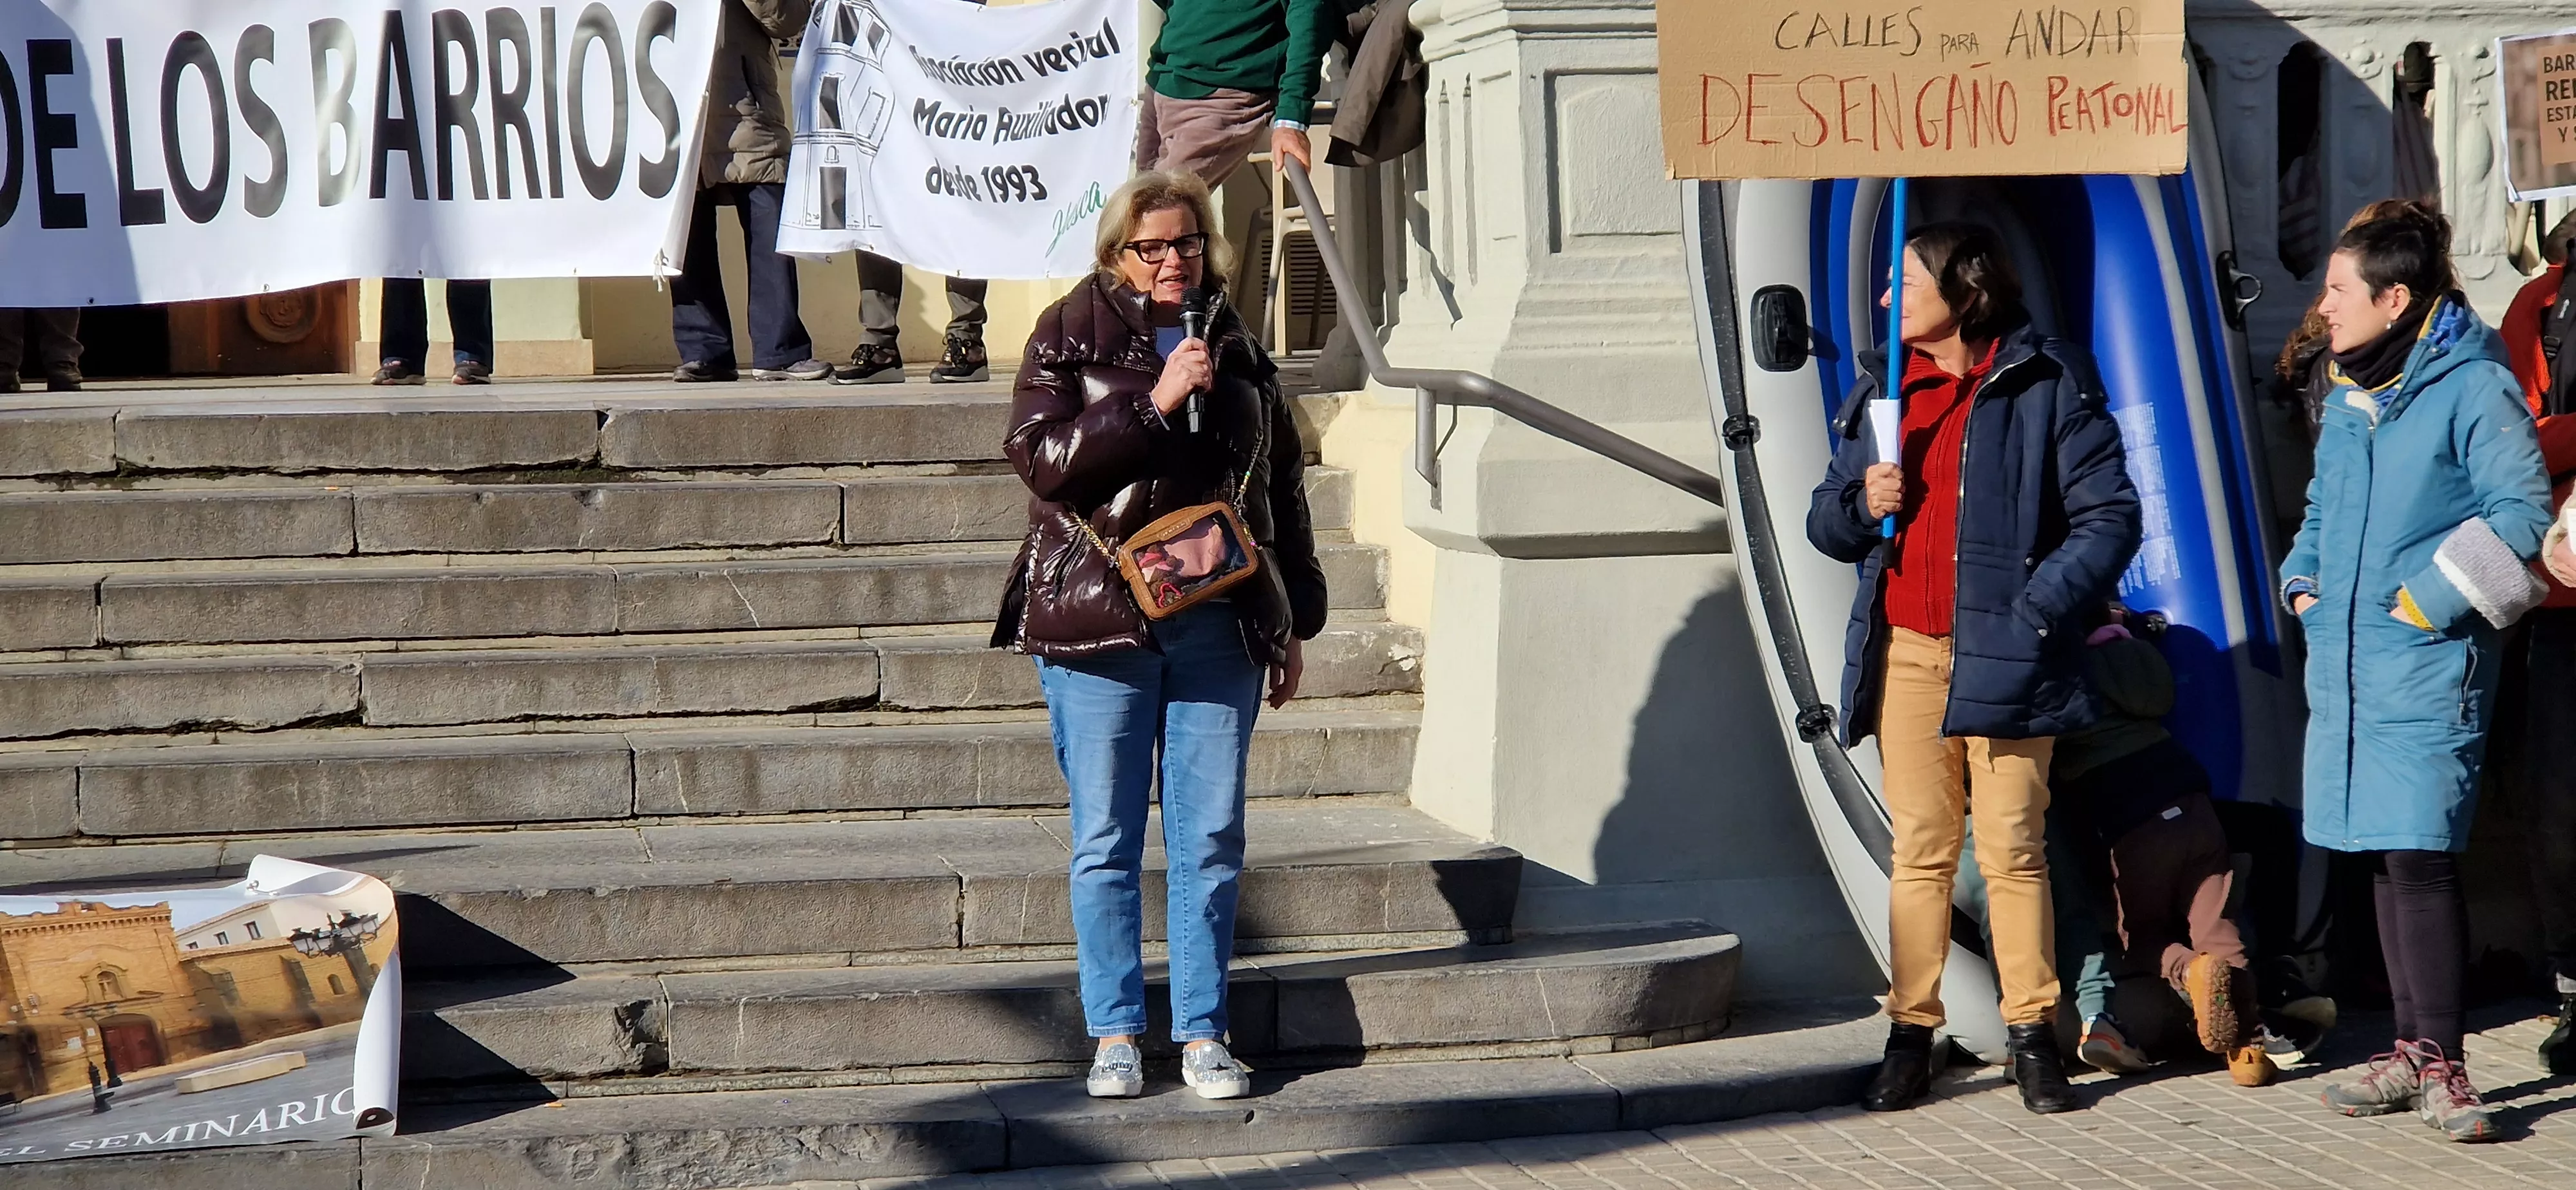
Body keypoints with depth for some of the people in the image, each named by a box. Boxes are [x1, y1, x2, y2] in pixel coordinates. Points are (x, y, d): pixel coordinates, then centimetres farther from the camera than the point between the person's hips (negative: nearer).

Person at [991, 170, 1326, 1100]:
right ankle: (1115, 1034, 10)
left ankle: (1203, 1033, 10)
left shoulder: (1235, 346, 14)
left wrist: (1293, 621, 17)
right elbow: (1039, 457, -9)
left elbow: (1282, 485, 18)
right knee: (1107, 842, 1)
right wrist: (1156, 402, -16)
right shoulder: (1069, 335, 4)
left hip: (1218, 624, 3)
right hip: (1099, 620, -3)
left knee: (1212, 838, 2)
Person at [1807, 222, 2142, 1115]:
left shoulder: (2047, 384, -2)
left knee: (2012, 849, -3)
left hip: (2003, 655, -4)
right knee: (1919, 850, 5)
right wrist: (1862, 503, -5)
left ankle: (2032, 1038, 6)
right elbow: (1826, 523, 18)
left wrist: (2036, 607, -14)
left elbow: (2110, 517, -5)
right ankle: (1910, 1037, 9)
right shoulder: (1882, 390, 15)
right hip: (1905, 654, 4)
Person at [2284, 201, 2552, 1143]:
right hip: (2344, 666, 8)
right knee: (2380, 858, 11)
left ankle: (2439, 1064, -5)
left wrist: (2425, 601, -15)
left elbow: (2522, 514, -14)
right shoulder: (2346, 395, 15)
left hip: (2426, 668, -8)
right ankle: (2412, 1050, 19)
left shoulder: (2473, 388, -10)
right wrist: (2302, 582, 11)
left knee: (2418, 856, -11)